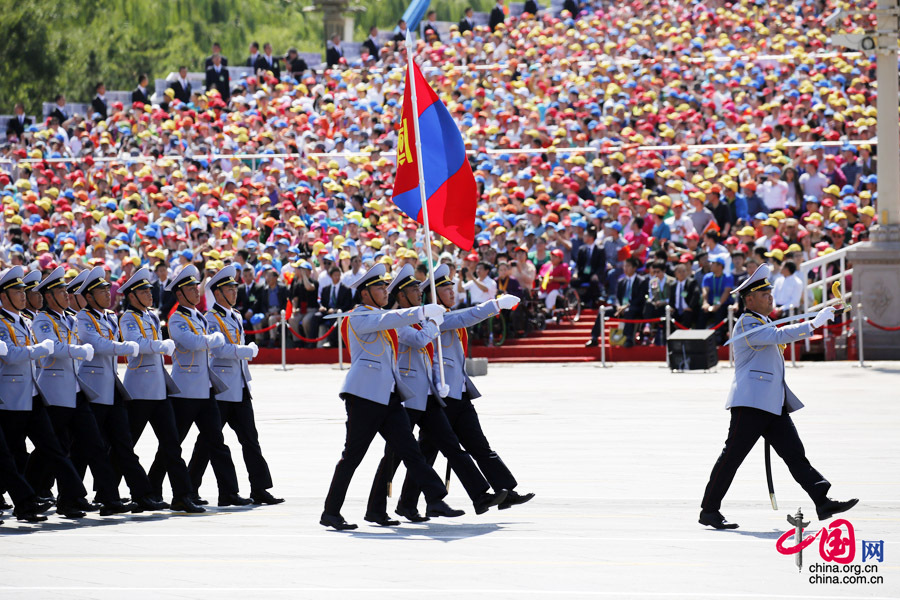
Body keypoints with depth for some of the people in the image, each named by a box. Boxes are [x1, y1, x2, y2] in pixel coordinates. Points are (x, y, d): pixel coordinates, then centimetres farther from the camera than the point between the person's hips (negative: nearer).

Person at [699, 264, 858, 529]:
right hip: (750, 403, -9)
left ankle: (823, 502, -8)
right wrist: (814, 323, -23)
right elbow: (780, 336, -23)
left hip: (774, 405, 9)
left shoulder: (762, 324, 23)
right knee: (732, 455, -5)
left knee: (795, 454, 0)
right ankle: (709, 510, 1)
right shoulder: (746, 325, -9)